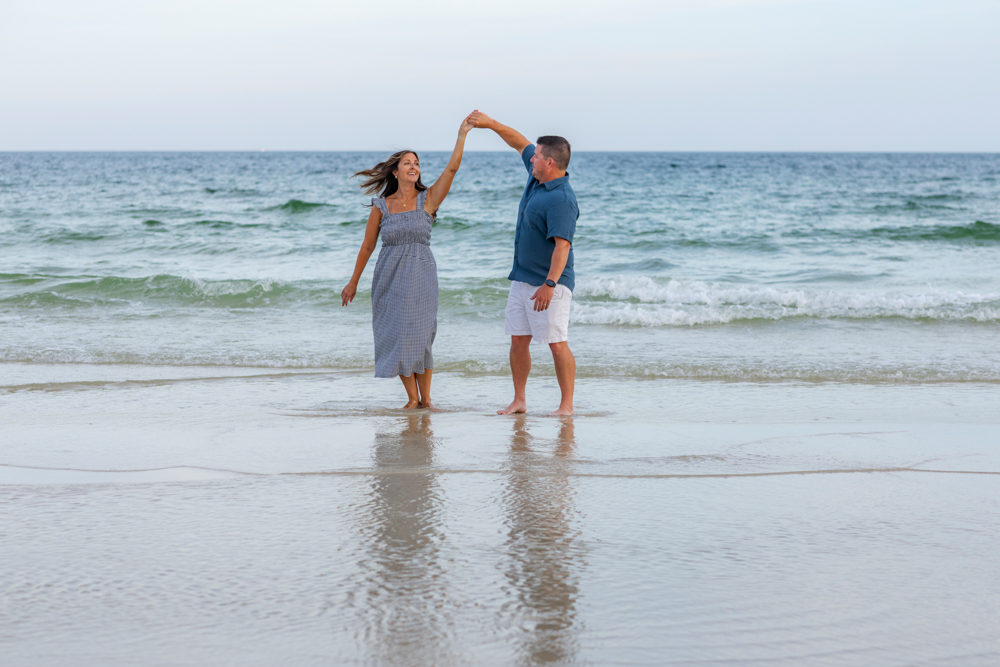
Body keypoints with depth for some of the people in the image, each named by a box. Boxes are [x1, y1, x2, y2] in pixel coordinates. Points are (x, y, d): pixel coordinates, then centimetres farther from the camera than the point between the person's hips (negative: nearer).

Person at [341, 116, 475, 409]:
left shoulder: (428, 199, 1)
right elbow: (367, 246, 9)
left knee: (420, 335, -3)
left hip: (421, 275, -1)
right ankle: (412, 398, 10)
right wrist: (353, 282, 11)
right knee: (396, 335, 0)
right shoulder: (381, 207, 2)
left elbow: (452, 168, -10)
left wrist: (462, 135, -18)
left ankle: (426, 398, 6)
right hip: (390, 276, 1)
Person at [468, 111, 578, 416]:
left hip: (549, 282, -10)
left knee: (557, 343, -7)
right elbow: (521, 143, 23)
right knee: (518, 340, 10)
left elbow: (562, 245, -29)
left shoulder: (561, 199, -22)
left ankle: (567, 404, -3)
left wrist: (549, 284, -34)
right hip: (522, 277, 10)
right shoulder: (537, 177, 6)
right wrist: (490, 123, 22)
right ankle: (519, 400, 17)